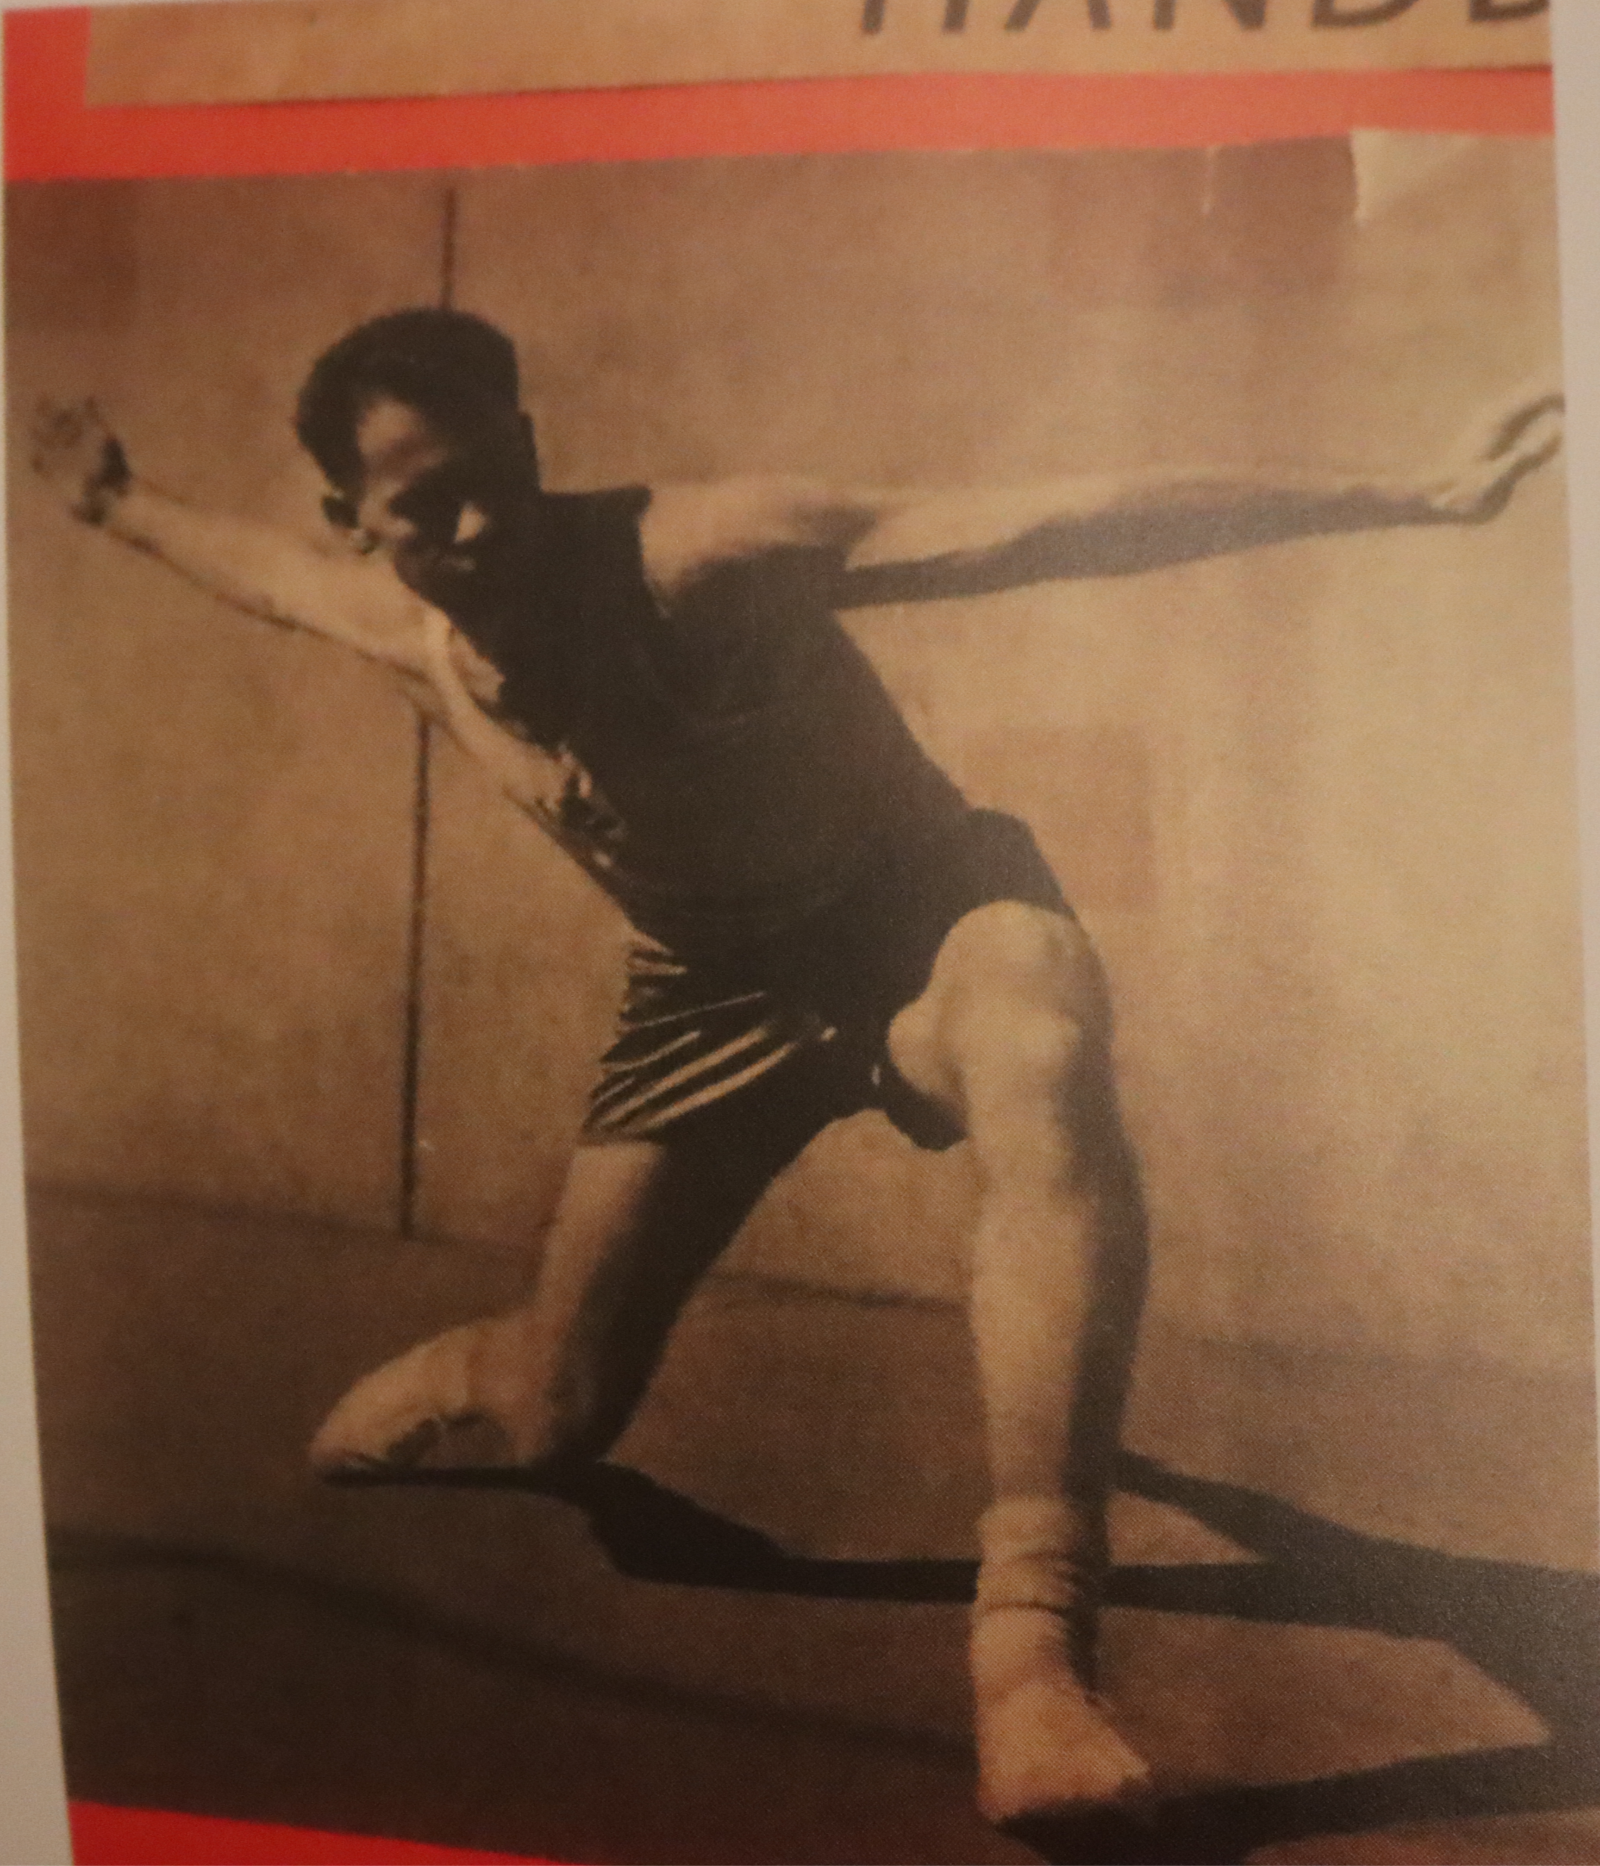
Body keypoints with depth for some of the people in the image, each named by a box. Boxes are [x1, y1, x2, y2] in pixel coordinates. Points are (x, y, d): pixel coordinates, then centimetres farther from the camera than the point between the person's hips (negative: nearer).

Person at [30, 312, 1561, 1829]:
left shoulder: (698, 553, -27)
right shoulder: (391, 621, -8)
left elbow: (1057, 523, -34)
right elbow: (262, 567, 17)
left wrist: (1399, 499, -38)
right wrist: (120, 506, 35)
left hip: (920, 908, -3)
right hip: (712, 988, 4)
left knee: (1045, 1064, -44)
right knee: (558, 1419, 6)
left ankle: (1032, 1647, -43)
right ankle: (465, 1370, 43)